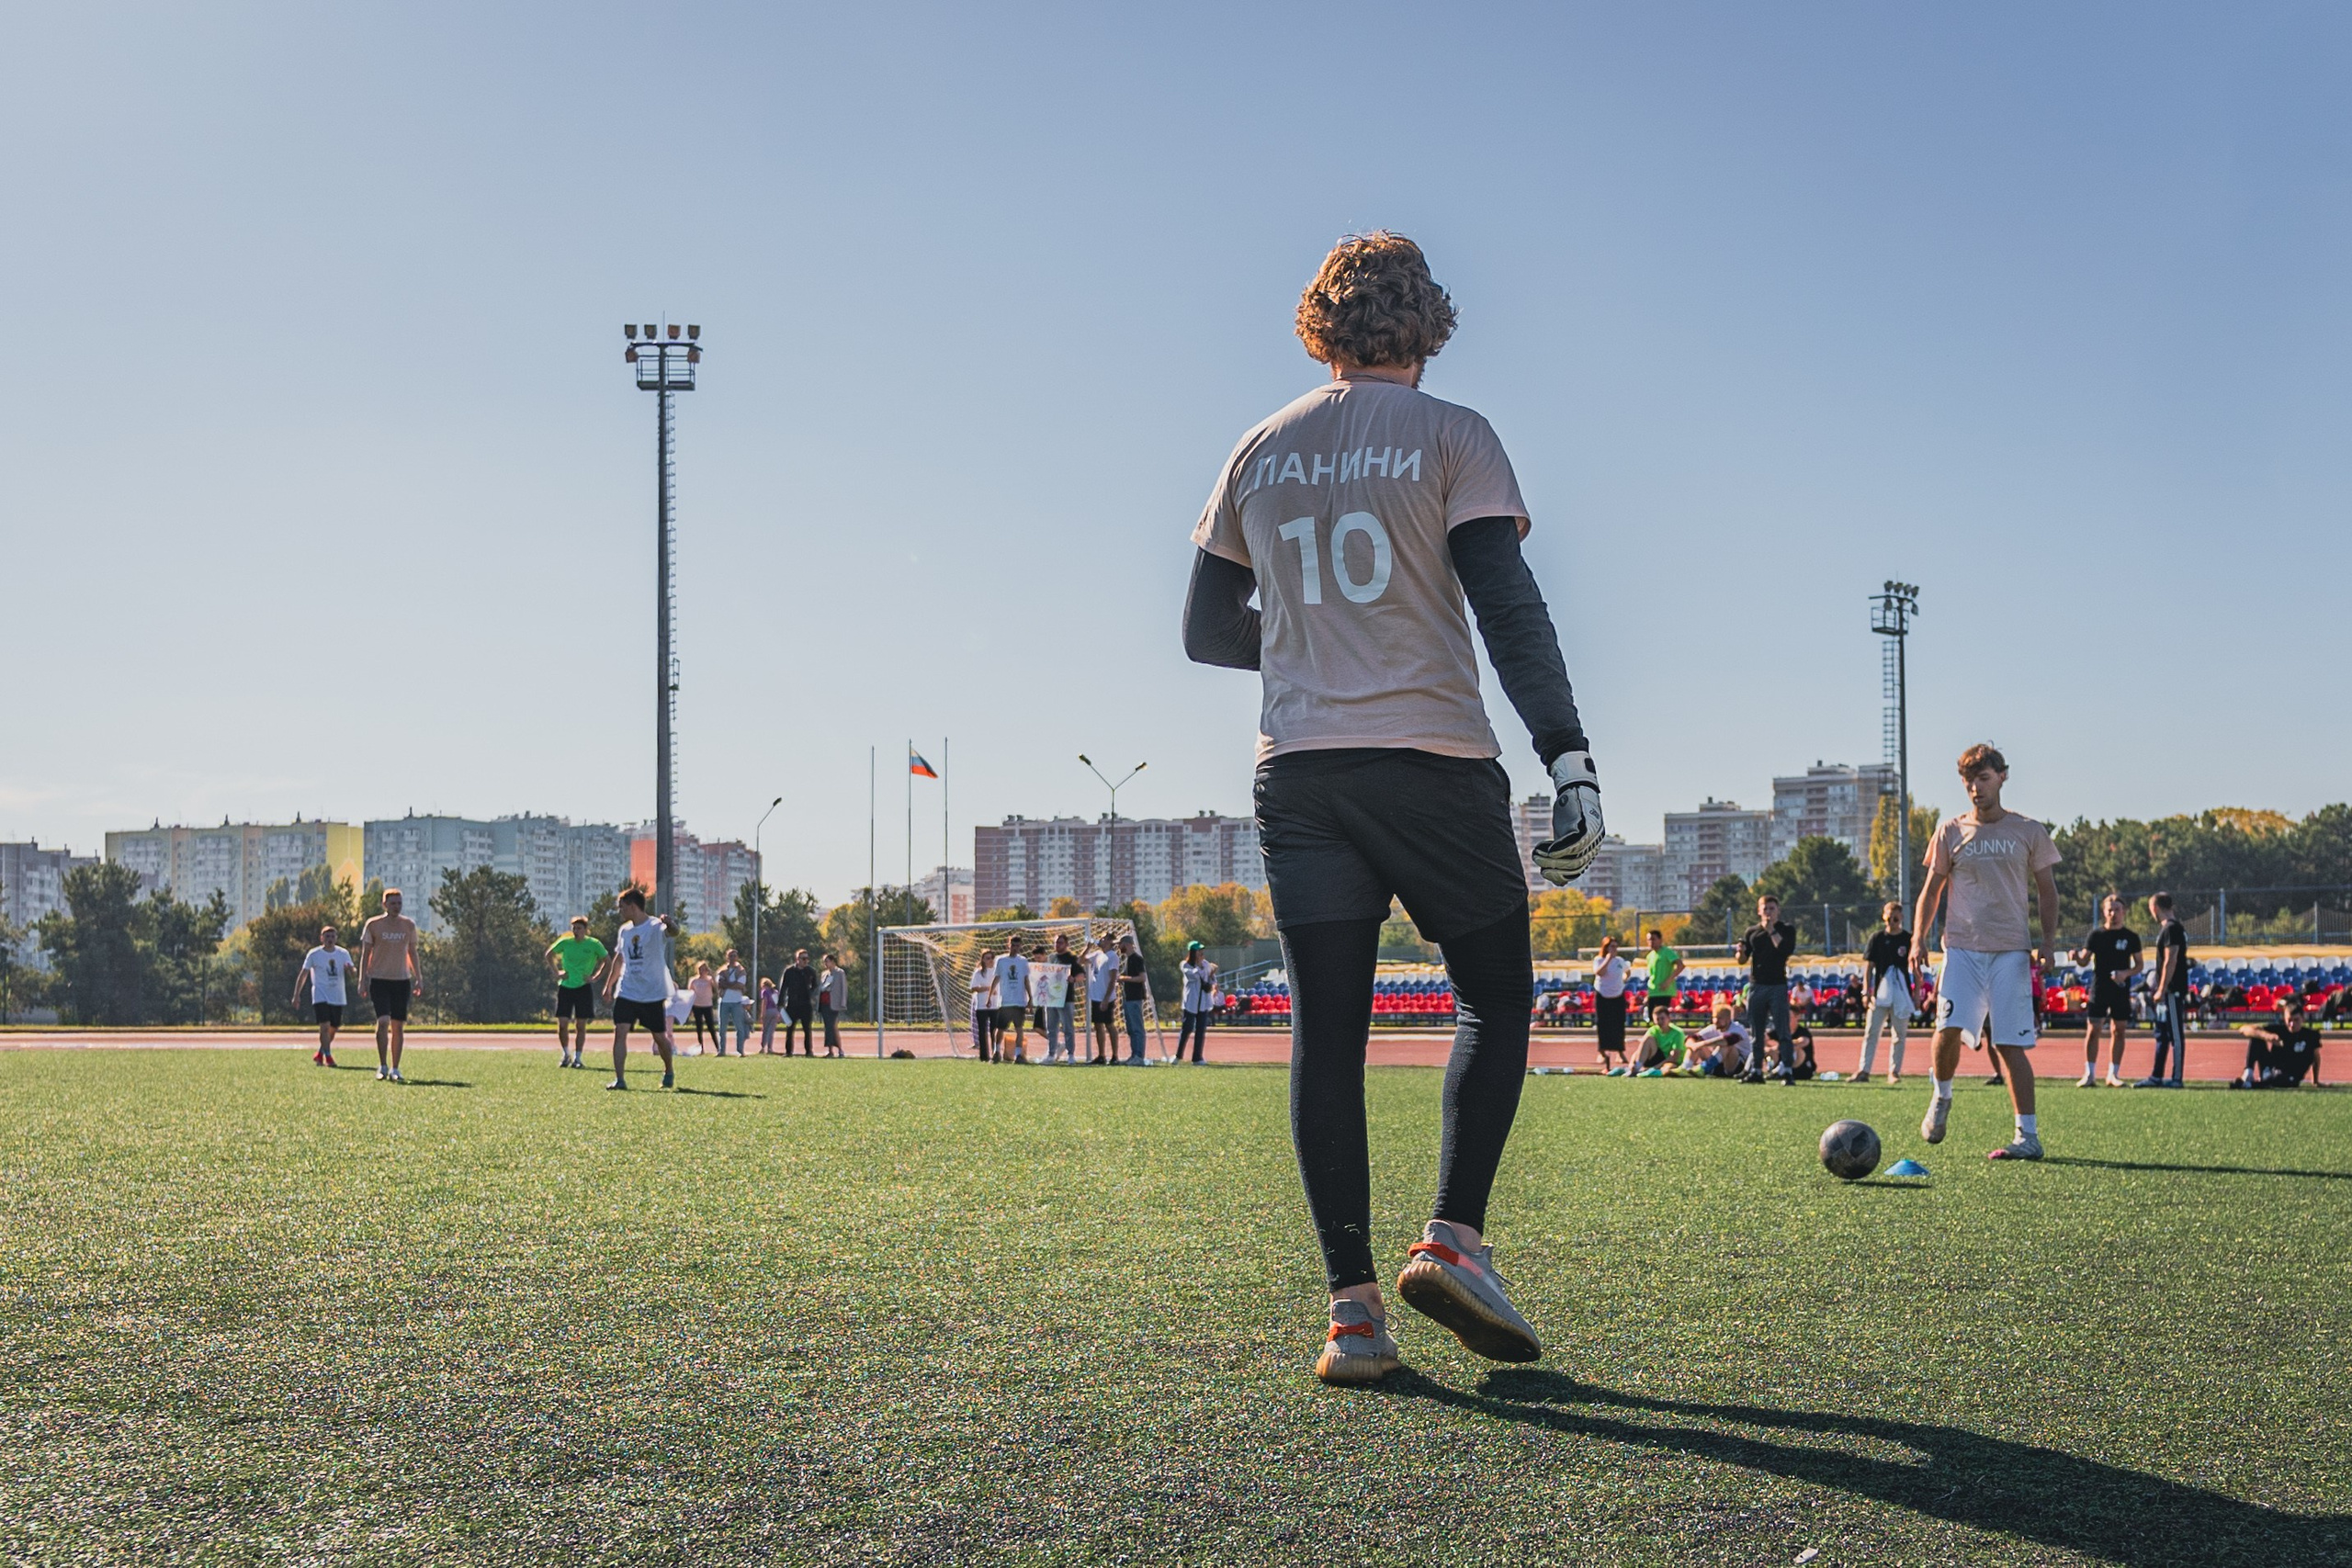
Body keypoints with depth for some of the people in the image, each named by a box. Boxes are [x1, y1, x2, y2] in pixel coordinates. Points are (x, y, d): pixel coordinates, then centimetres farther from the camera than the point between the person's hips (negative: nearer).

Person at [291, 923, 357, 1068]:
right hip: (320, 996, -4)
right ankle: (328, 1057, -11)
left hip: (338, 997, 4)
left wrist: (351, 970, -19)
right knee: (325, 1026, -16)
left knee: (334, 1028, 10)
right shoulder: (314, 954, -3)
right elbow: (303, 974, 2)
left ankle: (320, 1053, 31)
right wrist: (297, 995, -2)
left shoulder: (343, 954, 5)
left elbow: (354, 971, 7)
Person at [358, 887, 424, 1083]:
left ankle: (395, 1070, 10)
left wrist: (419, 979, 10)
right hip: (379, 979, -3)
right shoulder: (373, 924, -1)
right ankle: (382, 1066, -4)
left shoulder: (409, 925, 8)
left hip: (402, 980, 3)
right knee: (383, 1021, -16)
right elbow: (365, 953, 3)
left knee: (398, 1027, 2)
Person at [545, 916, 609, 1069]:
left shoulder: (594, 944, -4)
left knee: (580, 1026, 0)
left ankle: (578, 1058, 11)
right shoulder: (565, 942, 0)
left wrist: (595, 977, -4)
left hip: (583, 987, -1)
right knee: (562, 1024, -3)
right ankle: (566, 1055, 15)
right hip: (565, 986, 1)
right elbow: (549, 954, 17)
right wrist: (557, 972, 6)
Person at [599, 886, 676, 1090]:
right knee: (620, 1032, -14)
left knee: (660, 1036, 8)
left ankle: (669, 1071, 33)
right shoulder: (624, 930, 10)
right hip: (627, 992, 4)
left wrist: (671, 925, -57)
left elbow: (673, 932, -34)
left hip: (654, 994, -4)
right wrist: (609, 985, 25)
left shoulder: (656, 927, -11)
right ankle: (619, 1079, -16)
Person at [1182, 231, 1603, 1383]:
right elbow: (1507, 604, -10)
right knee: (1495, 998, 11)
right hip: (1434, 761, -4)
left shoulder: (1259, 453, 13)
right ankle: (1454, 1238, -2)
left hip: (1297, 769, 4)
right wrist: (1568, 756, -13)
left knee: (1326, 1032, 3)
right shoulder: (1450, 437, 1)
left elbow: (1207, 629, 17)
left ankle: (1352, 1307, -1)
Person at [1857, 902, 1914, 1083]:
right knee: (1871, 1032, -5)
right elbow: (1868, 966, 4)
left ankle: (1894, 1072, 11)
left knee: (1900, 1034, 4)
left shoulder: (1909, 939, 4)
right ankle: (1864, 1071, -7)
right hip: (1880, 994, 0)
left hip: (1902, 994, 0)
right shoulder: (1877, 937, 4)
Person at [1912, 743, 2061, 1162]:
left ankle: (2028, 1135, -1)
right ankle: (1941, 1098, 11)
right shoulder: (1950, 832, 8)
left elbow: (2047, 891, 12)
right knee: (1949, 1028, -17)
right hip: (1961, 949, 1)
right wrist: (1919, 939, 1)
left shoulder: (2028, 832, 6)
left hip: (2011, 951, -1)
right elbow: (1932, 890, 13)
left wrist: (2048, 941, -1)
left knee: (2010, 1045, -5)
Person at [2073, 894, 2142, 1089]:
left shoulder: (2131, 937, 4)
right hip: (2099, 988, -1)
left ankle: (2113, 1074, 11)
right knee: (2093, 1029, -5)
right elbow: (2085, 960, 2)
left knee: (2120, 1030, 3)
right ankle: (2089, 1074, 0)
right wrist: (2076, 956, -21)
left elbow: (2139, 965, 7)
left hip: (2121, 990, 1)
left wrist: (2126, 973, -13)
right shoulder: (2096, 934, 2)